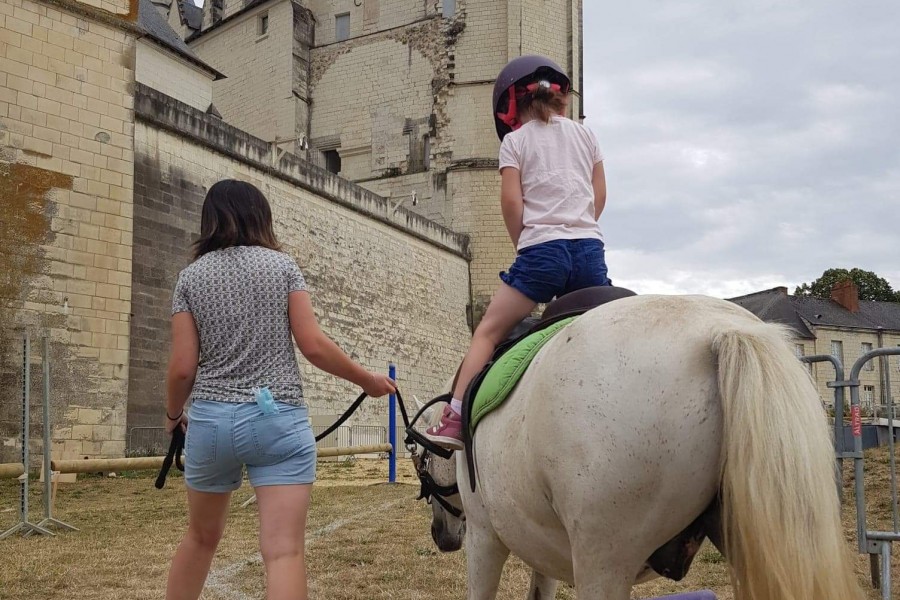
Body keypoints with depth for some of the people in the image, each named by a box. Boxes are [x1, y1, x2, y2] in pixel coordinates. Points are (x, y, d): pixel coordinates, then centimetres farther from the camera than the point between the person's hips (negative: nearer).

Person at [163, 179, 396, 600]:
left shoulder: (190, 277, 6)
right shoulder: (283, 266, 3)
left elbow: (183, 367, 0)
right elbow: (313, 346, -4)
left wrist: (173, 414, 19)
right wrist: (367, 380, 10)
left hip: (209, 421, 3)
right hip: (278, 418, -3)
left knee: (201, 538, 22)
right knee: (284, 551, -7)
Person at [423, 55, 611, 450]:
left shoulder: (515, 140, 7)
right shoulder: (585, 135, 18)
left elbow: (511, 201, -3)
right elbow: (599, 196, 17)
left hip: (541, 251, -3)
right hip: (590, 249, 4)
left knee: (488, 332, 2)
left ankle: (454, 419, -4)